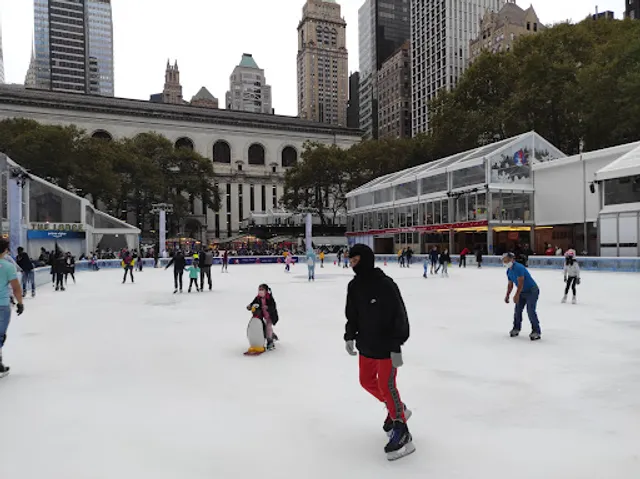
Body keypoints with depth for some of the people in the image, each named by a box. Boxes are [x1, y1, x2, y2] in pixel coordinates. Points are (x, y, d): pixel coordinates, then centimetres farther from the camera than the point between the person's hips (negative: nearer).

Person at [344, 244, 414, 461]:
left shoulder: (386, 285, -22)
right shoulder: (354, 286, 1)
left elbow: (400, 317, -21)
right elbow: (352, 315, 12)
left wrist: (396, 347, -22)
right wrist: (350, 336, 4)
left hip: (386, 347, -8)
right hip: (366, 345, 8)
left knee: (386, 386, -4)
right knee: (367, 381, 18)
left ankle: (402, 432, 11)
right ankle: (397, 409, 39)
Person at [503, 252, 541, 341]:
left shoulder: (518, 267, -24)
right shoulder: (508, 271, 5)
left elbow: (520, 282, -30)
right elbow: (510, 284, 14)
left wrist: (517, 295, -34)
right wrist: (507, 295, 6)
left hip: (532, 291, -9)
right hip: (522, 292, 9)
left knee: (530, 310, -15)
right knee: (518, 309, 8)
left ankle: (536, 332, -8)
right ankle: (516, 328, 22)